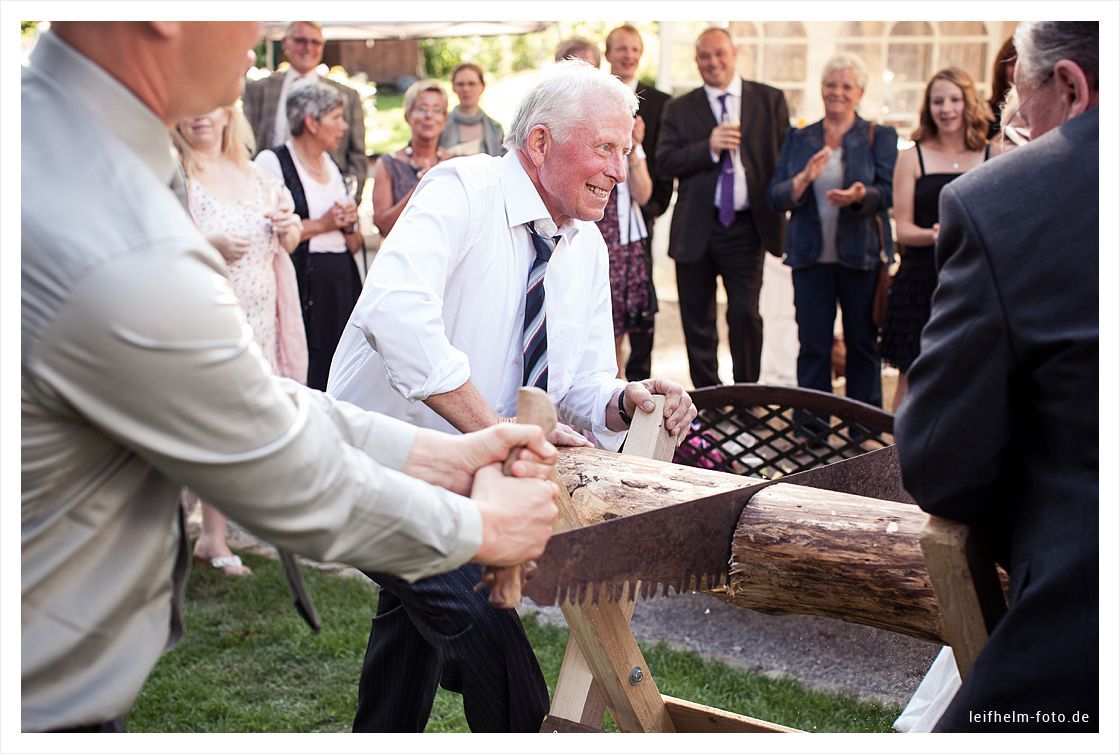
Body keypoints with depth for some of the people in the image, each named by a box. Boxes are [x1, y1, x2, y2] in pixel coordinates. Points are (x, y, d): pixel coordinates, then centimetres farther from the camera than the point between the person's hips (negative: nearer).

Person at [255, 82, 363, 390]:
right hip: (300, 285, -7)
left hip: (340, 285, 7)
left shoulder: (331, 166, 19)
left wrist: (350, 224, 1)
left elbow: (353, 244, 22)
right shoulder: (272, 161, -5)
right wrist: (321, 225, -11)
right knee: (302, 376, -8)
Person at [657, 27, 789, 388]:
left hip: (746, 227, -1)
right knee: (697, 321, 9)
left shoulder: (770, 100, 6)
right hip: (695, 230, 2)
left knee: (746, 314, -10)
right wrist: (709, 148, -16)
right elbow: (664, 161, -4)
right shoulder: (679, 109, 6)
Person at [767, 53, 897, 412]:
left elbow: (887, 193, -8)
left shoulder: (880, 137, 4)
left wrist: (860, 196, -30)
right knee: (812, 346, 2)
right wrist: (804, 178, -17)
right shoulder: (798, 139, 10)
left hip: (861, 257, -1)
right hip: (811, 258, 1)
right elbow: (775, 197, 3)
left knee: (863, 344, 6)